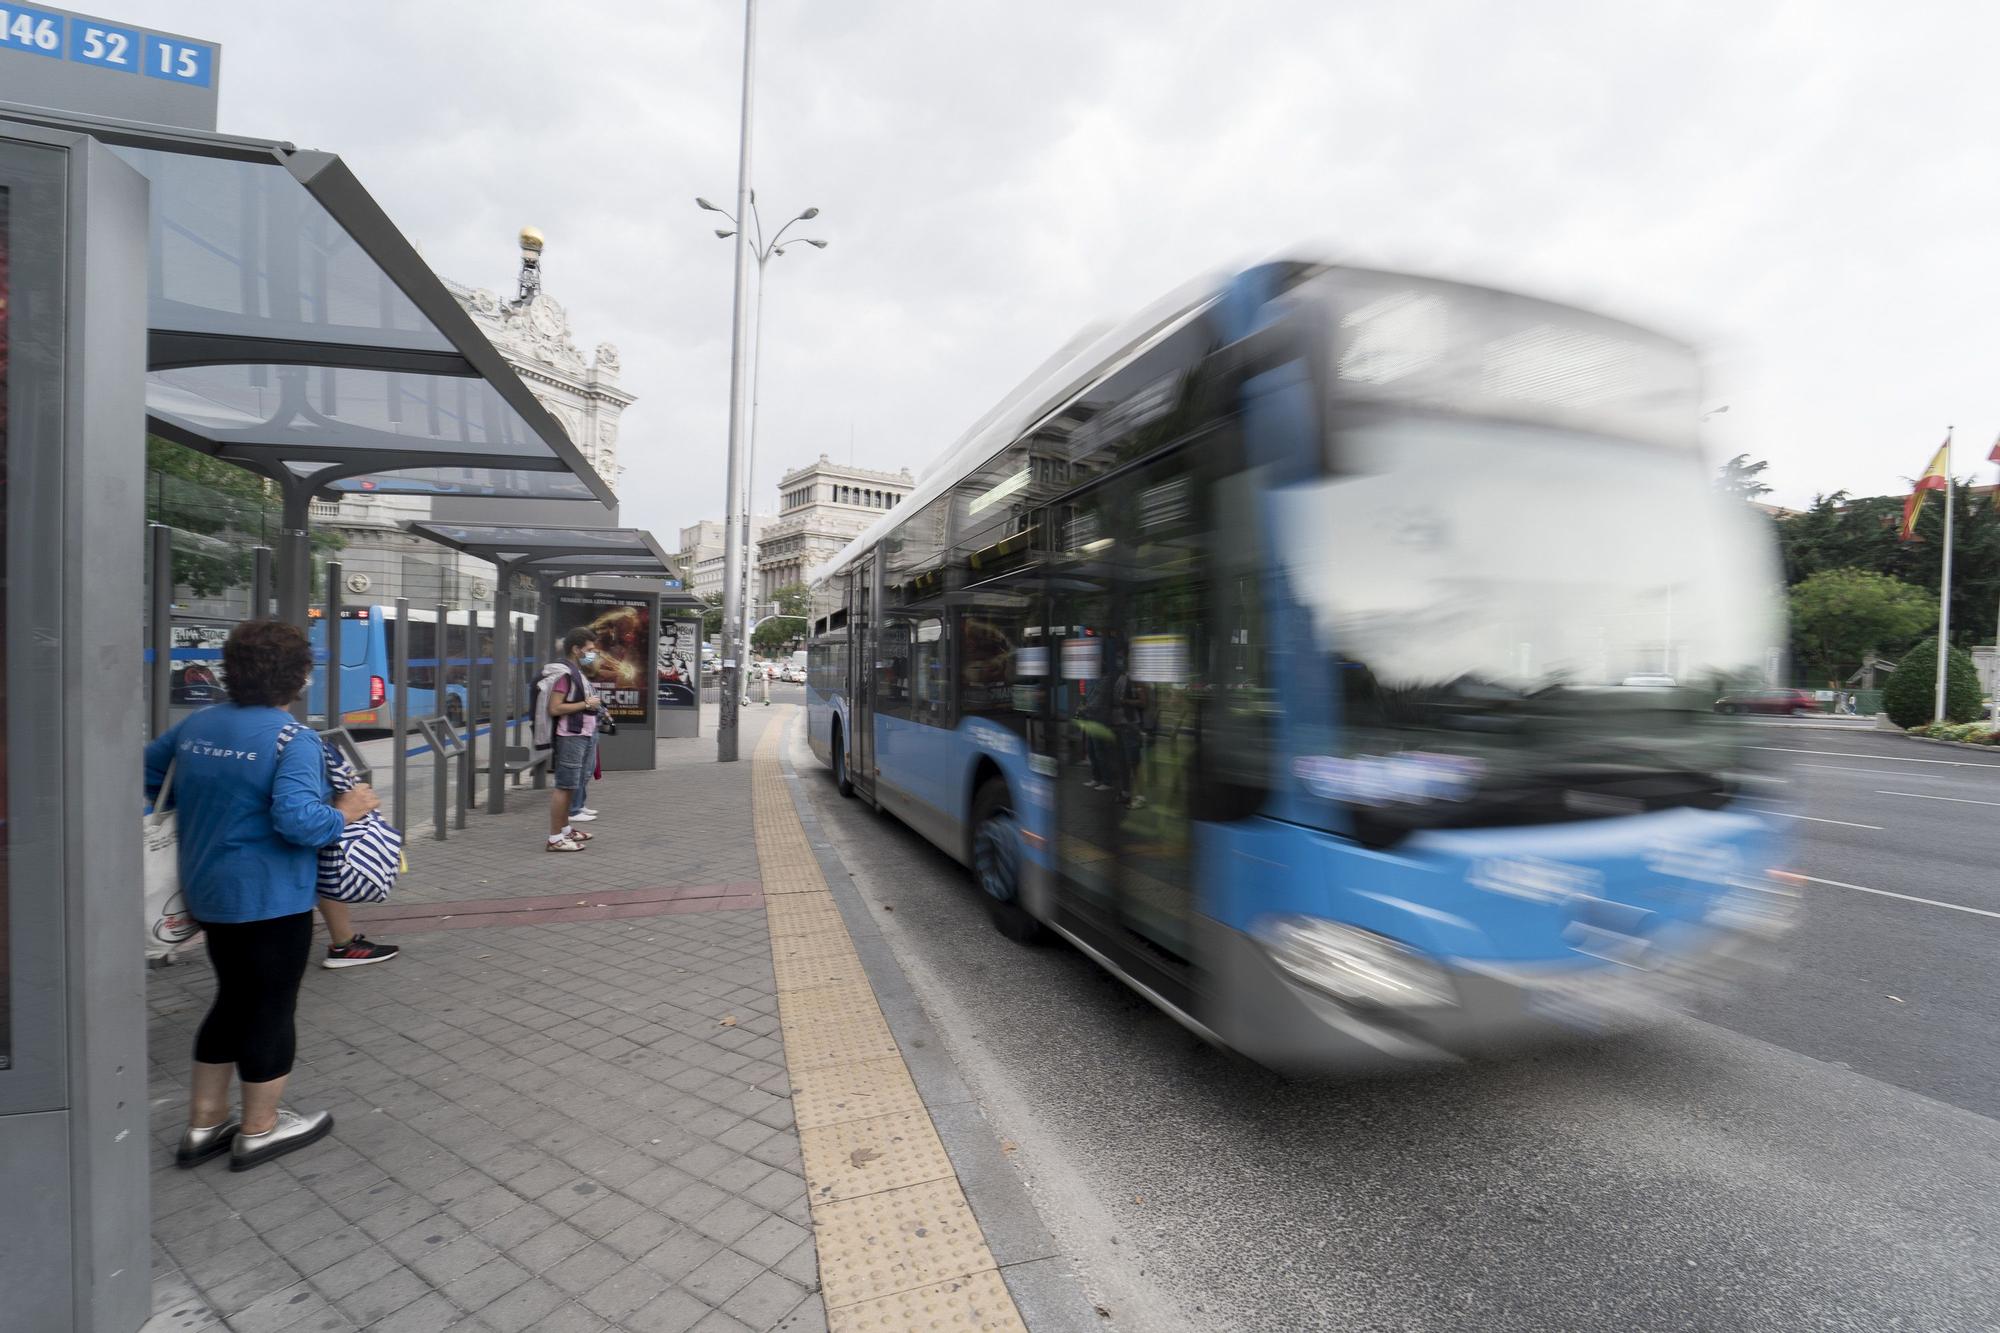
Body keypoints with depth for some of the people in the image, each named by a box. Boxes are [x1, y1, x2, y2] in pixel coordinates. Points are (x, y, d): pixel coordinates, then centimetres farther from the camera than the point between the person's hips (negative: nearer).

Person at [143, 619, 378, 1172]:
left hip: (210, 893, 8)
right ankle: (259, 1130, 23)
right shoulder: (292, 740, -22)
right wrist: (346, 812, -15)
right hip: (270, 899, -8)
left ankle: (203, 1124, 33)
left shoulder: (195, 726, 3)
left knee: (233, 1000, 22)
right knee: (271, 1008, 8)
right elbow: (298, 819, -32)